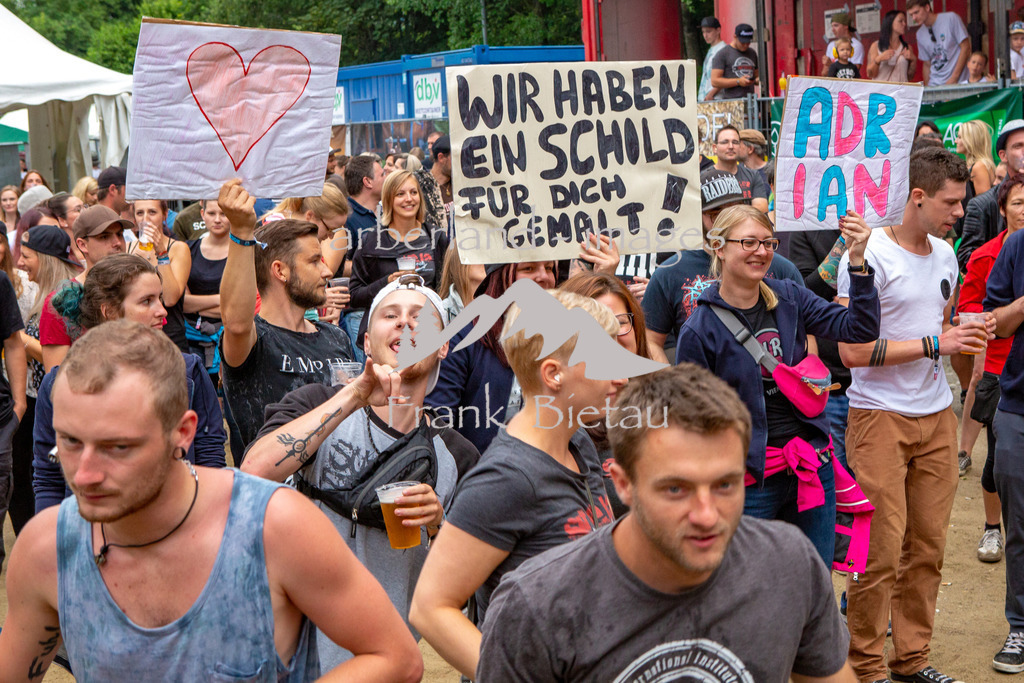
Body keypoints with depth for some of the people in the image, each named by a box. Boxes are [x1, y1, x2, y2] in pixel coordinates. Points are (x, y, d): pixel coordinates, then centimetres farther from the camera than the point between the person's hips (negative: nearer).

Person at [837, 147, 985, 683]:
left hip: (937, 415, 7)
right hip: (880, 416, -7)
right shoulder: (868, 255, -12)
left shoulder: (945, 255, 13)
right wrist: (935, 344, -16)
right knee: (881, 550, -4)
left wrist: (965, 334, 4)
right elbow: (852, 351, -18)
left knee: (928, 546, 10)